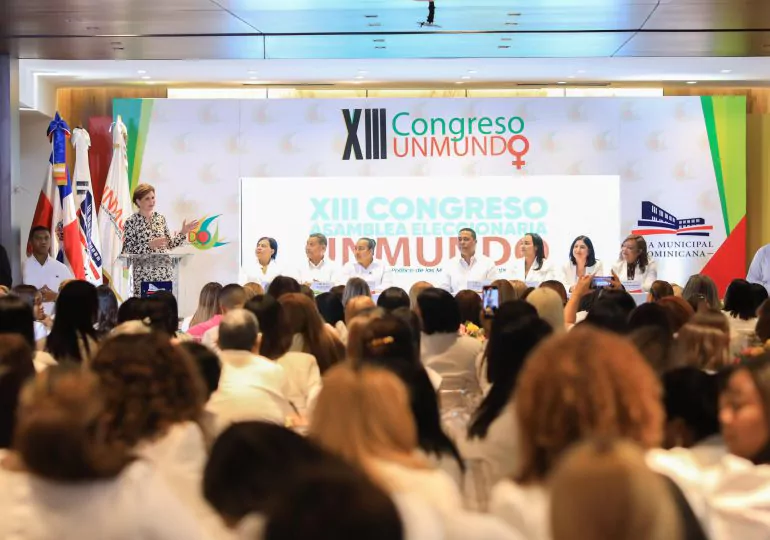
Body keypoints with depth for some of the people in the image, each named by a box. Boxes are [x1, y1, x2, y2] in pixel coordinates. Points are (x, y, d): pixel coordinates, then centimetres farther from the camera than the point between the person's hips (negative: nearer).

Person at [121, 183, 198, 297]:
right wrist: (150, 245, -18)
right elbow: (128, 251, -9)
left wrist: (183, 232, 3)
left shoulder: (160, 218, 11)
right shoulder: (131, 222, -4)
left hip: (165, 273, 4)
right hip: (144, 275, -4)